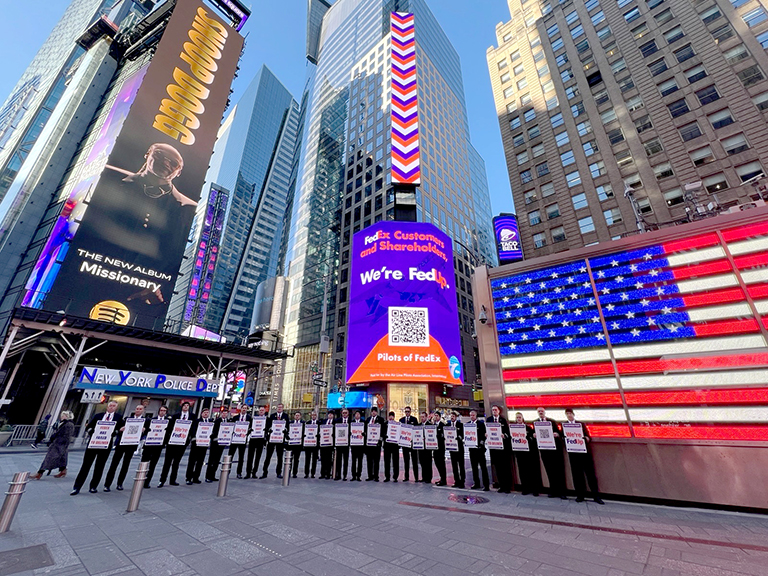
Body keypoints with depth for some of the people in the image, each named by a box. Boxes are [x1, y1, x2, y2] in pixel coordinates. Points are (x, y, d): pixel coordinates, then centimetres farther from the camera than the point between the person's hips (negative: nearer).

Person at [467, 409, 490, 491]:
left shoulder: (481, 423, -4)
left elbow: (484, 435, -7)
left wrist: (481, 443, -17)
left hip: (479, 447, -5)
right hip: (471, 447, 5)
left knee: (483, 466, 0)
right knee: (474, 466, 13)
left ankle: (486, 484, 6)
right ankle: (476, 483, 24)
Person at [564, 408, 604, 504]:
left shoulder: (581, 424, 9)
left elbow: (588, 436, 4)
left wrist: (587, 438, -17)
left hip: (584, 451, 0)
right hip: (573, 452, 0)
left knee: (590, 473, 1)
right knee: (576, 474, 2)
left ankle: (596, 496, 10)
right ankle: (580, 495, 11)